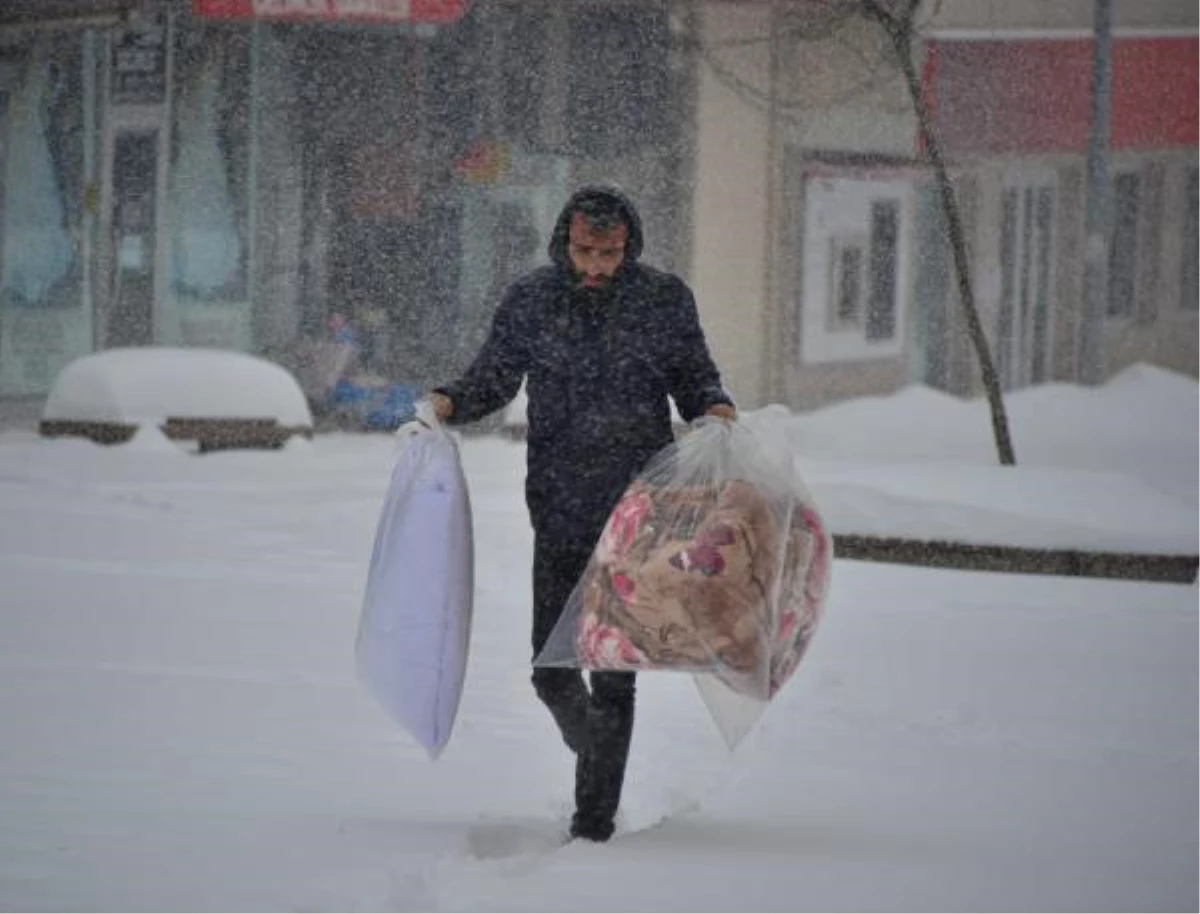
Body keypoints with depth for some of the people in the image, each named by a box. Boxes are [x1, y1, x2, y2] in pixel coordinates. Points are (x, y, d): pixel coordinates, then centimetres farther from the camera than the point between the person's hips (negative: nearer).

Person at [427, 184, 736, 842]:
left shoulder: (665, 299, 1)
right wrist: (448, 403, -7)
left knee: (615, 674, -4)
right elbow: (494, 378, 12)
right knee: (552, 670, 2)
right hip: (560, 514, 2)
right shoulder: (530, 300, 3)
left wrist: (716, 410, -10)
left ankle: (595, 818, 3)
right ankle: (592, 749, 33)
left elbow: (694, 378, 11)